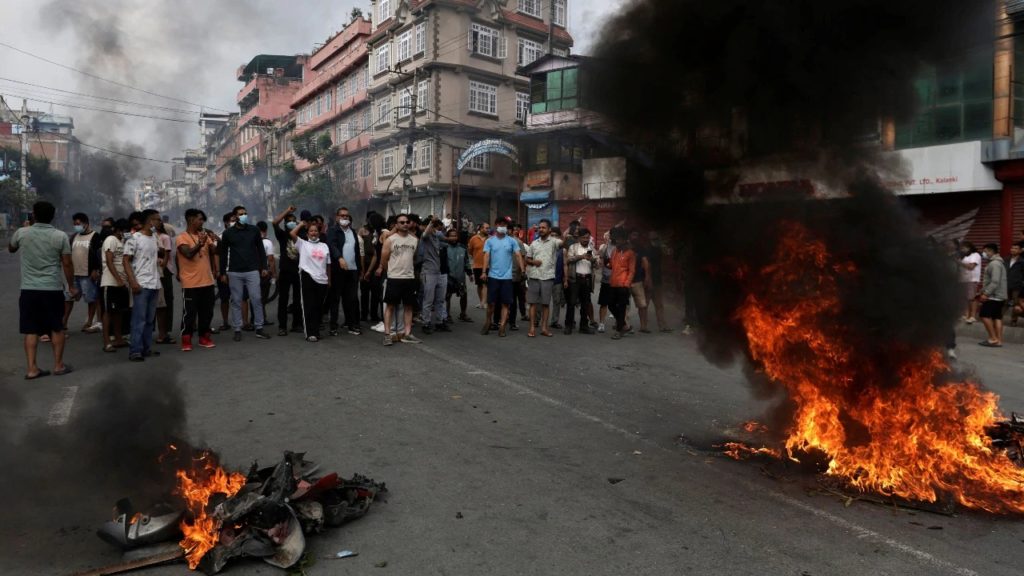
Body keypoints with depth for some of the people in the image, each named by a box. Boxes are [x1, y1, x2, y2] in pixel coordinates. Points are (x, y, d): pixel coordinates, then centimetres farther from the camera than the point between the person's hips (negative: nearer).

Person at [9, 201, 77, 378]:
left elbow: (10, 249, 22)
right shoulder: (60, 236, -5)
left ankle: (32, 368, 5)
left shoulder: (21, 233, 0)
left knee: (30, 330, 5)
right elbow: (67, 264, -5)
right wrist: (72, 286, 5)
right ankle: (58, 365, 13)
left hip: (29, 289, 1)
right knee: (57, 328, 9)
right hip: (53, 289, -1)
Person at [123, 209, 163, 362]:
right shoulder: (134, 238, -7)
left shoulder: (154, 237, 14)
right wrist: (133, 282, -16)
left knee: (150, 319, 10)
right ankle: (135, 351, -1)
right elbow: (126, 261, -10)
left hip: (155, 284, 7)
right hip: (141, 285, -7)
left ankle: (146, 348, 16)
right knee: (139, 318, -6)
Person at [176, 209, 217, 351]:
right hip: (190, 284, -6)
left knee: (207, 312, 12)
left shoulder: (205, 236, 12)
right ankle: (186, 340, 8)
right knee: (189, 313, -1)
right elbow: (188, 254, -21)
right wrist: (200, 244, -34)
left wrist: (211, 242, -12)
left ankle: (204, 337, 23)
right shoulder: (182, 238, -6)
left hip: (208, 282, 6)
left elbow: (215, 252, 5)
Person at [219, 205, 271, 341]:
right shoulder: (228, 233, 3)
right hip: (234, 273, 0)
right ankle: (237, 330, 11)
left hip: (252, 271, 0)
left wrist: (264, 267, 4)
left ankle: (259, 329, 5)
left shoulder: (254, 230, 5)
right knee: (236, 301, 4)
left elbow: (261, 250, 10)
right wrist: (223, 273, 4)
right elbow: (223, 254, 7)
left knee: (256, 299, -2)